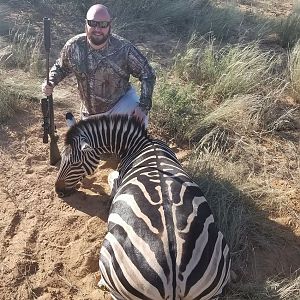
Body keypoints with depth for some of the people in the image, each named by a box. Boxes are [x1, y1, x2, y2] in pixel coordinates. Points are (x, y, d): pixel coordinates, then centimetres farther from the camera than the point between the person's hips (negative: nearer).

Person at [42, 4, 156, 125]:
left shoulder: (124, 48, -22)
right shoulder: (73, 47, -14)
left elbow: (147, 74, -16)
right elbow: (60, 67, 6)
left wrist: (143, 106, -26)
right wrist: (49, 83, -14)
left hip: (122, 101, -3)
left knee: (139, 118, -30)